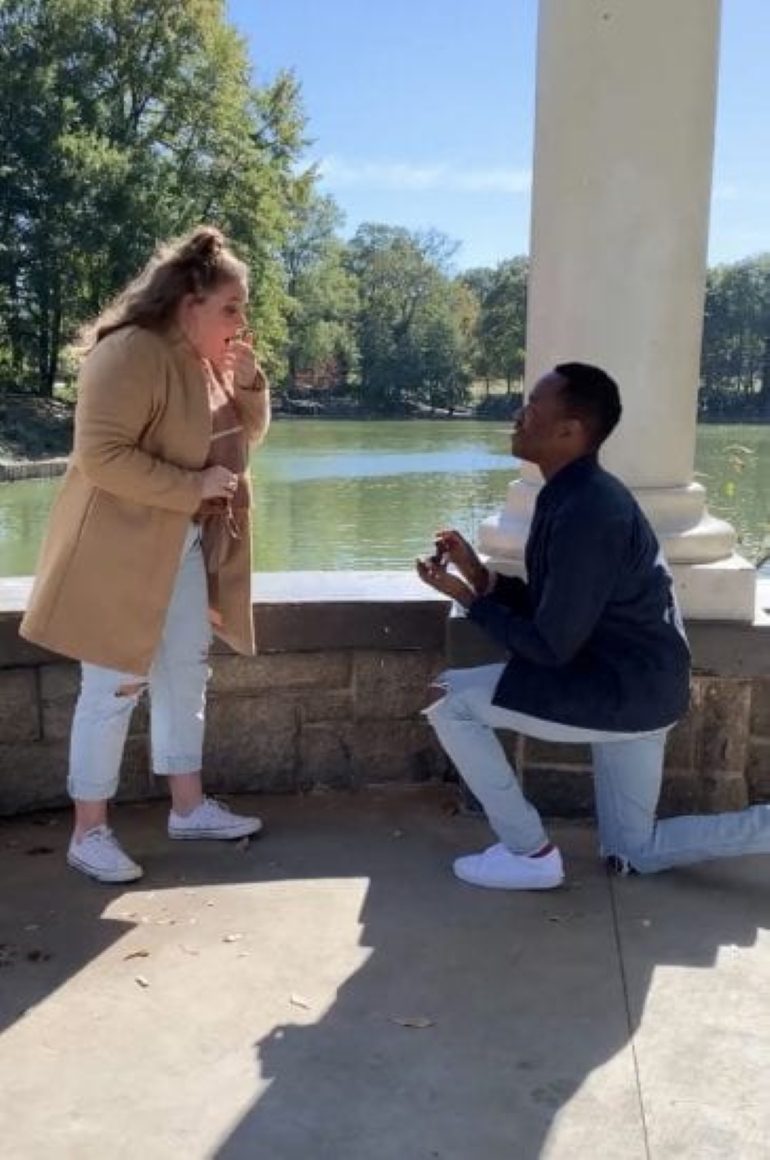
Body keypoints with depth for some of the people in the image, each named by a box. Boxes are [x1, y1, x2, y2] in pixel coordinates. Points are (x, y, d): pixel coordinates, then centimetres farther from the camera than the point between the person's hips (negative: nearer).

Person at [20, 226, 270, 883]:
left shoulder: (205, 359, 9)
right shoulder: (132, 353, -20)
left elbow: (247, 435, 16)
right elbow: (100, 455, -27)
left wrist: (249, 381, -3)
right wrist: (192, 485, -24)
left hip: (186, 546, 9)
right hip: (122, 549, -9)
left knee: (186, 673, 15)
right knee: (113, 686, -2)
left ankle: (189, 807, 28)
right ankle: (89, 833, 11)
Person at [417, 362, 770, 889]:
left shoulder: (585, 513, -25)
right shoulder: (580, 494, 6)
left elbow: (550, 647, -22)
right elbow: (547, 609, 12)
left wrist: (470, 599, -11)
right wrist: (482, 577, 0)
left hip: (621, 689, -10)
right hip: (637, 685, 10)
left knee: (452, 702, -6)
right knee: (634, 854, 20)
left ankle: (531, 854, 4)